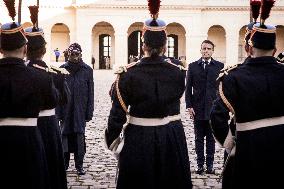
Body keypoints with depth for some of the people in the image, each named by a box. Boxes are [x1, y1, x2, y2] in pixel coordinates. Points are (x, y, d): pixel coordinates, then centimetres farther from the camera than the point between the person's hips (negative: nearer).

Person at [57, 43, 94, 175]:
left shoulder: (87, 70, 1)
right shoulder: (63, 69, 1)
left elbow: (90, 93, 2)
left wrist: (89, 112, -1)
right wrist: (58, 112, -4)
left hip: (80, 111, 0)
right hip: (66, 111, 0)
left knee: (79, 137, 2)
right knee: (65, 136, 5)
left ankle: (79, 165, 13)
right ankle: (64, 163, 19)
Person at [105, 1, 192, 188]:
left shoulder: (128, 73, -10)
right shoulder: (178, 72, -5)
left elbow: (118, 112, -8)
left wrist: (111, 139, 5)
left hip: (138, 139, -1)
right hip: (172, 138, 2)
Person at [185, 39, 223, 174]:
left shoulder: (219, 66, 3)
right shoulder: (193, 66, 5)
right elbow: (188, 88, 4)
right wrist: (189, 106, -4)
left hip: (213, 108, 0)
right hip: (197, 109, 0)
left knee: (211, 138, 7)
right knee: (199, 138, 7)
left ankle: (210, 164, 16)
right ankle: (200, 164, 15)